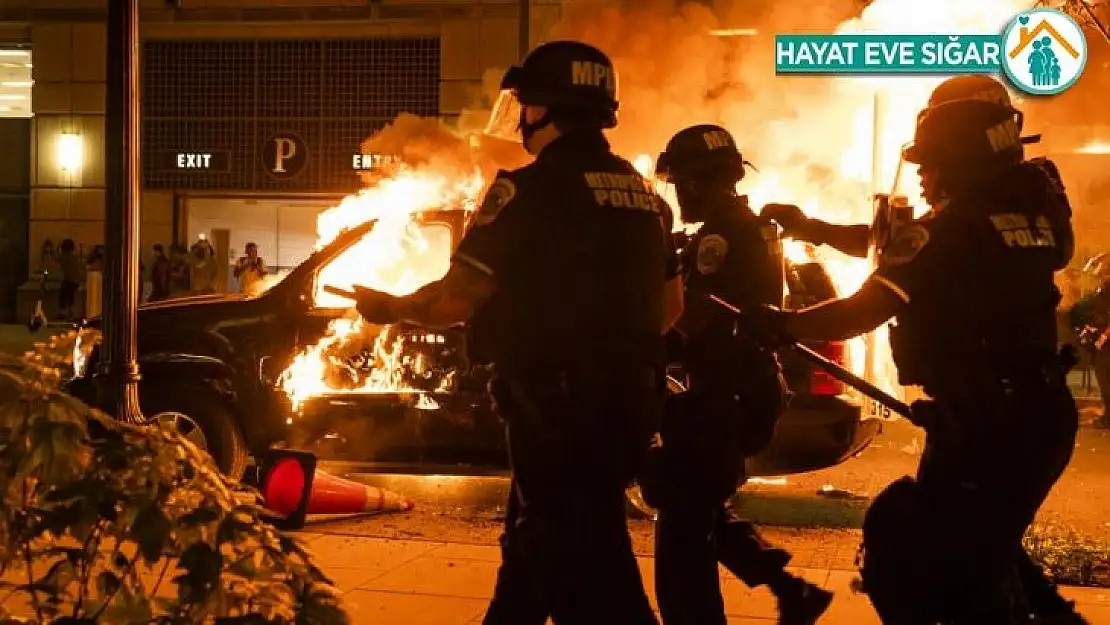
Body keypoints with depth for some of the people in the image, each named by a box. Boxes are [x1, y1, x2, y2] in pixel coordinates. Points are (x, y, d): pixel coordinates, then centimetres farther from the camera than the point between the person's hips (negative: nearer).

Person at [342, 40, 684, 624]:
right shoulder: (642, 193, 11)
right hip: (629, 404, 8)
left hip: (556, 411, -8)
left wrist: (389, 308, 4)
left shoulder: (528, 188, -13)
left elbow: (455, 300, -14)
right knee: (535, 553, 23)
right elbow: (670, 305, 19)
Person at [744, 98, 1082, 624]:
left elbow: (860, 313, -15)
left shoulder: (951, 226, -14)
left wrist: (781, 325, -2)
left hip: (984, 426, -9)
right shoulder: (1037, 211, 9)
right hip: (1043, 414, 9)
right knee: (984, 550, 25)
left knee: (906, 564, 0)